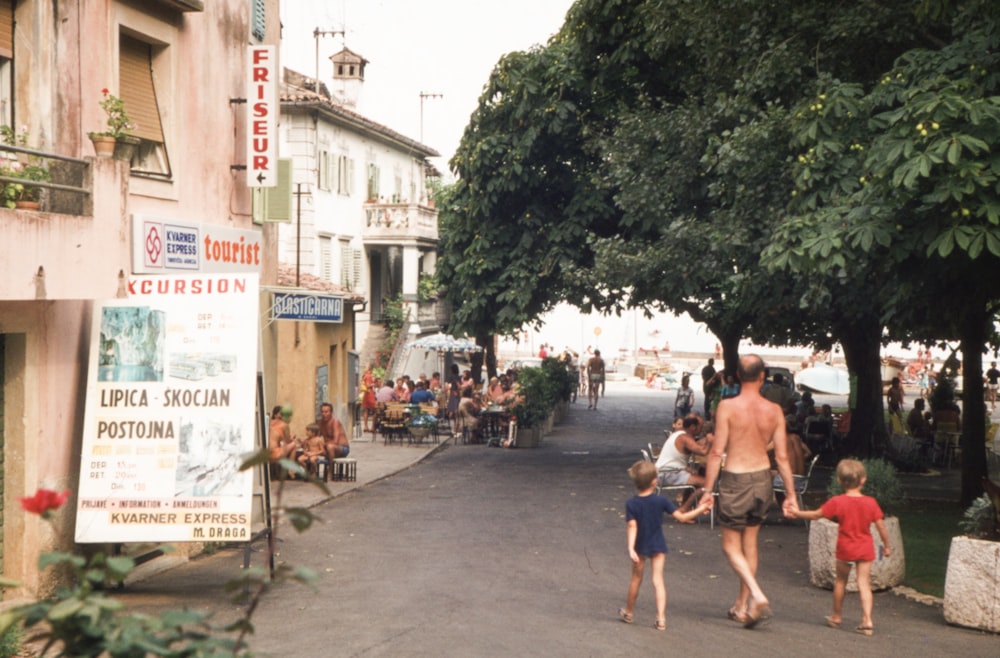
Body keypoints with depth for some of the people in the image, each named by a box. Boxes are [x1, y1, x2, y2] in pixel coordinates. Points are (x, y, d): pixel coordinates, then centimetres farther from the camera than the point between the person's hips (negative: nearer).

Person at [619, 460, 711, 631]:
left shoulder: (631, 504, -13)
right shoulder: (661, 501, -11)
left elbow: (632, 527, -20)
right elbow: (681, 517, -9)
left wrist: (631, 548, -22)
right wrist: (699, 510, 4)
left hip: (640, 547, 0)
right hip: (658, 546, 0)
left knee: (636, 579, 16)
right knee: (657, 580, 0)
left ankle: (628, 612, 32)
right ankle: (661, 618, -9)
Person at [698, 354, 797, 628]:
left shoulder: (727, 406, -14)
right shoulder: (774, 411, -4)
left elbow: (717, 452, -14)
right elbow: (782, 457, -2)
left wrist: (707, 489, -7)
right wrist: (791, 495, 5)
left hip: (735, 481, -4)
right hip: (762, 480, 4)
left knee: (731, 546, 7)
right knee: (749, 543, 17)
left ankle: (757, 596, -13)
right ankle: (742, 606, 25)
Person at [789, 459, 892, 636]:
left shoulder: (837, 502, -10)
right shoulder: (870, 502, -5)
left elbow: (816, 514, -1)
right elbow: (881, 526, -1)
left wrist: (797, 513, 14)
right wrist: (886, 546, 12)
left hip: (845, 548, -1)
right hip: (866, 548, 1)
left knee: (840, 581, 15)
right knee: (864, 584, 1)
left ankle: (836, 617, 27)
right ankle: (867, 620, -10)